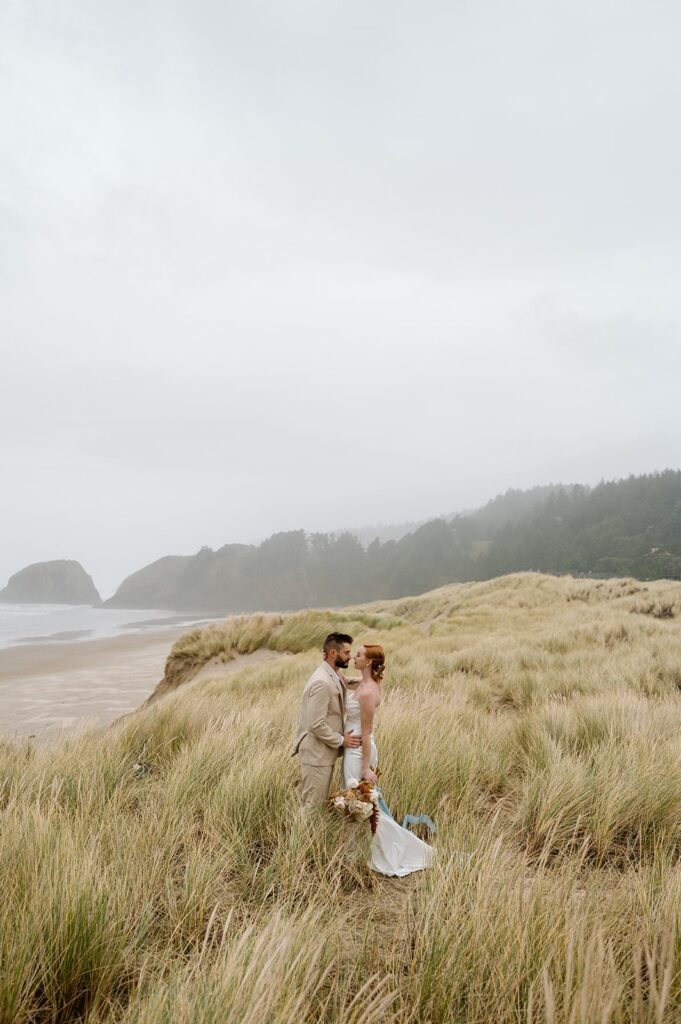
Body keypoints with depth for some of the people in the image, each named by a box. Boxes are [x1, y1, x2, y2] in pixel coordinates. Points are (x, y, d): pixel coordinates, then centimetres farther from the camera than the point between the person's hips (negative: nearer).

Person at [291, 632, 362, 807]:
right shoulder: (321, 682, -24)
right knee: (314, 805, 2)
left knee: (322, 803, 18)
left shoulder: (335, 675, 6)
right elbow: (316, 725, -25)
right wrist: (341, 741, -14)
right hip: (317, 754, -9)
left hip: (327, 752, 9)